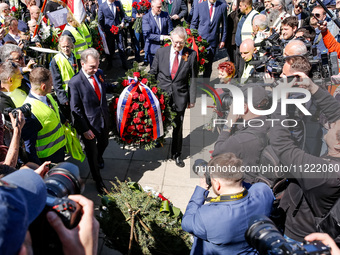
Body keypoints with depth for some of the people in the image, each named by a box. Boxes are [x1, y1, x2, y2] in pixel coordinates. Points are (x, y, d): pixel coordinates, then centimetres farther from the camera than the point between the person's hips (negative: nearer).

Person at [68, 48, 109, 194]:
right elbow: (75, 109, -18)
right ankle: (98, 180, 34)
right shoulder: (75, 83, -23)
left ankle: (99, 157, 65)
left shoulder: (99, 74, -5)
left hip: (103, 119, 6)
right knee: (92, 152, 12)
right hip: (88, 124, -6)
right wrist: (84, 129, -18)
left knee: (104, 143, 28)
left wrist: (106, 114, 10)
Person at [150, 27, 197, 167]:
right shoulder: (161, 52, -4)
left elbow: (193, 79, -2)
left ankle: (176, 154, 30)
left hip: (180, 97, -1)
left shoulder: (191, 55, -7)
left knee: (178, 127, 12)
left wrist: (192, 99, -2)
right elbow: (153, 73, 4)